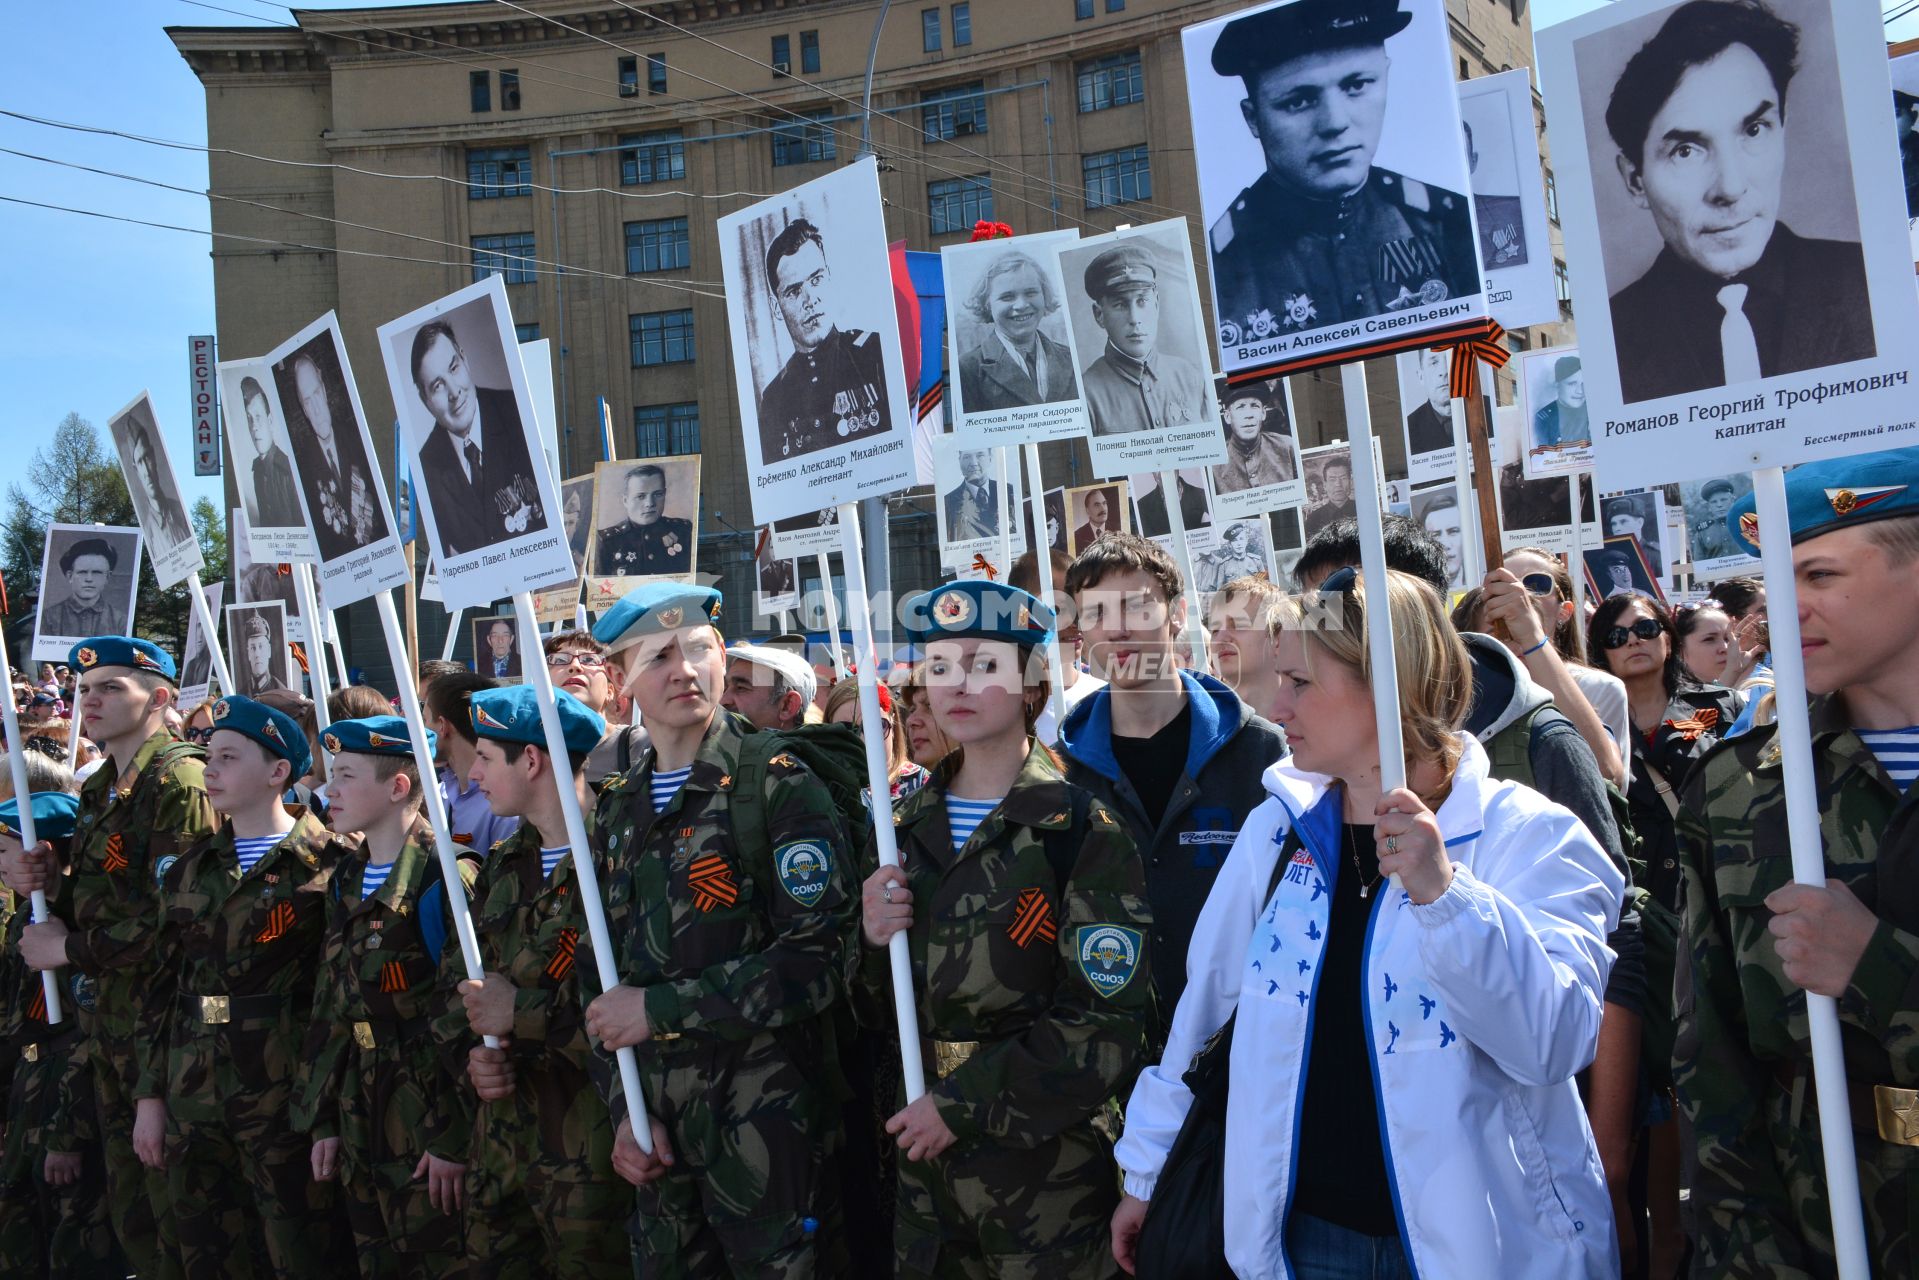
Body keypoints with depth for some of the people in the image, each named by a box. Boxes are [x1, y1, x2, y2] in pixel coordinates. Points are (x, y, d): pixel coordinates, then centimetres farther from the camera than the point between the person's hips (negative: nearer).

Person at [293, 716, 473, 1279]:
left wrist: (455, 1140, -17)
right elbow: (329, 1007, 14)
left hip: (428, 1116, -8)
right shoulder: (346, 880, 11)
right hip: (360, 1119, 8)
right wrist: (322, 1119, 12)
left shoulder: (443, 879, -15)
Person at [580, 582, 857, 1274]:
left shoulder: (779, 786, -10)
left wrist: (659, 1008, -16)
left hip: (765, 1119, -5)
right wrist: (623, 1107, 2)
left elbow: (817, 956, -18)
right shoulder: (617, 809, 8)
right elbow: (596, 971, 12)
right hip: (657, 1119, 5)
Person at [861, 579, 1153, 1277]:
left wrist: (962, 1104, -16)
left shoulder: (1083, 830, -13)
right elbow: (877, 1003, 12)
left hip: (1047, 1172, -4)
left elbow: (1108, 1025, -17)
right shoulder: (905, 826, 4)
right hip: (920, 1160, 5)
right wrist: (872, 939, -9)